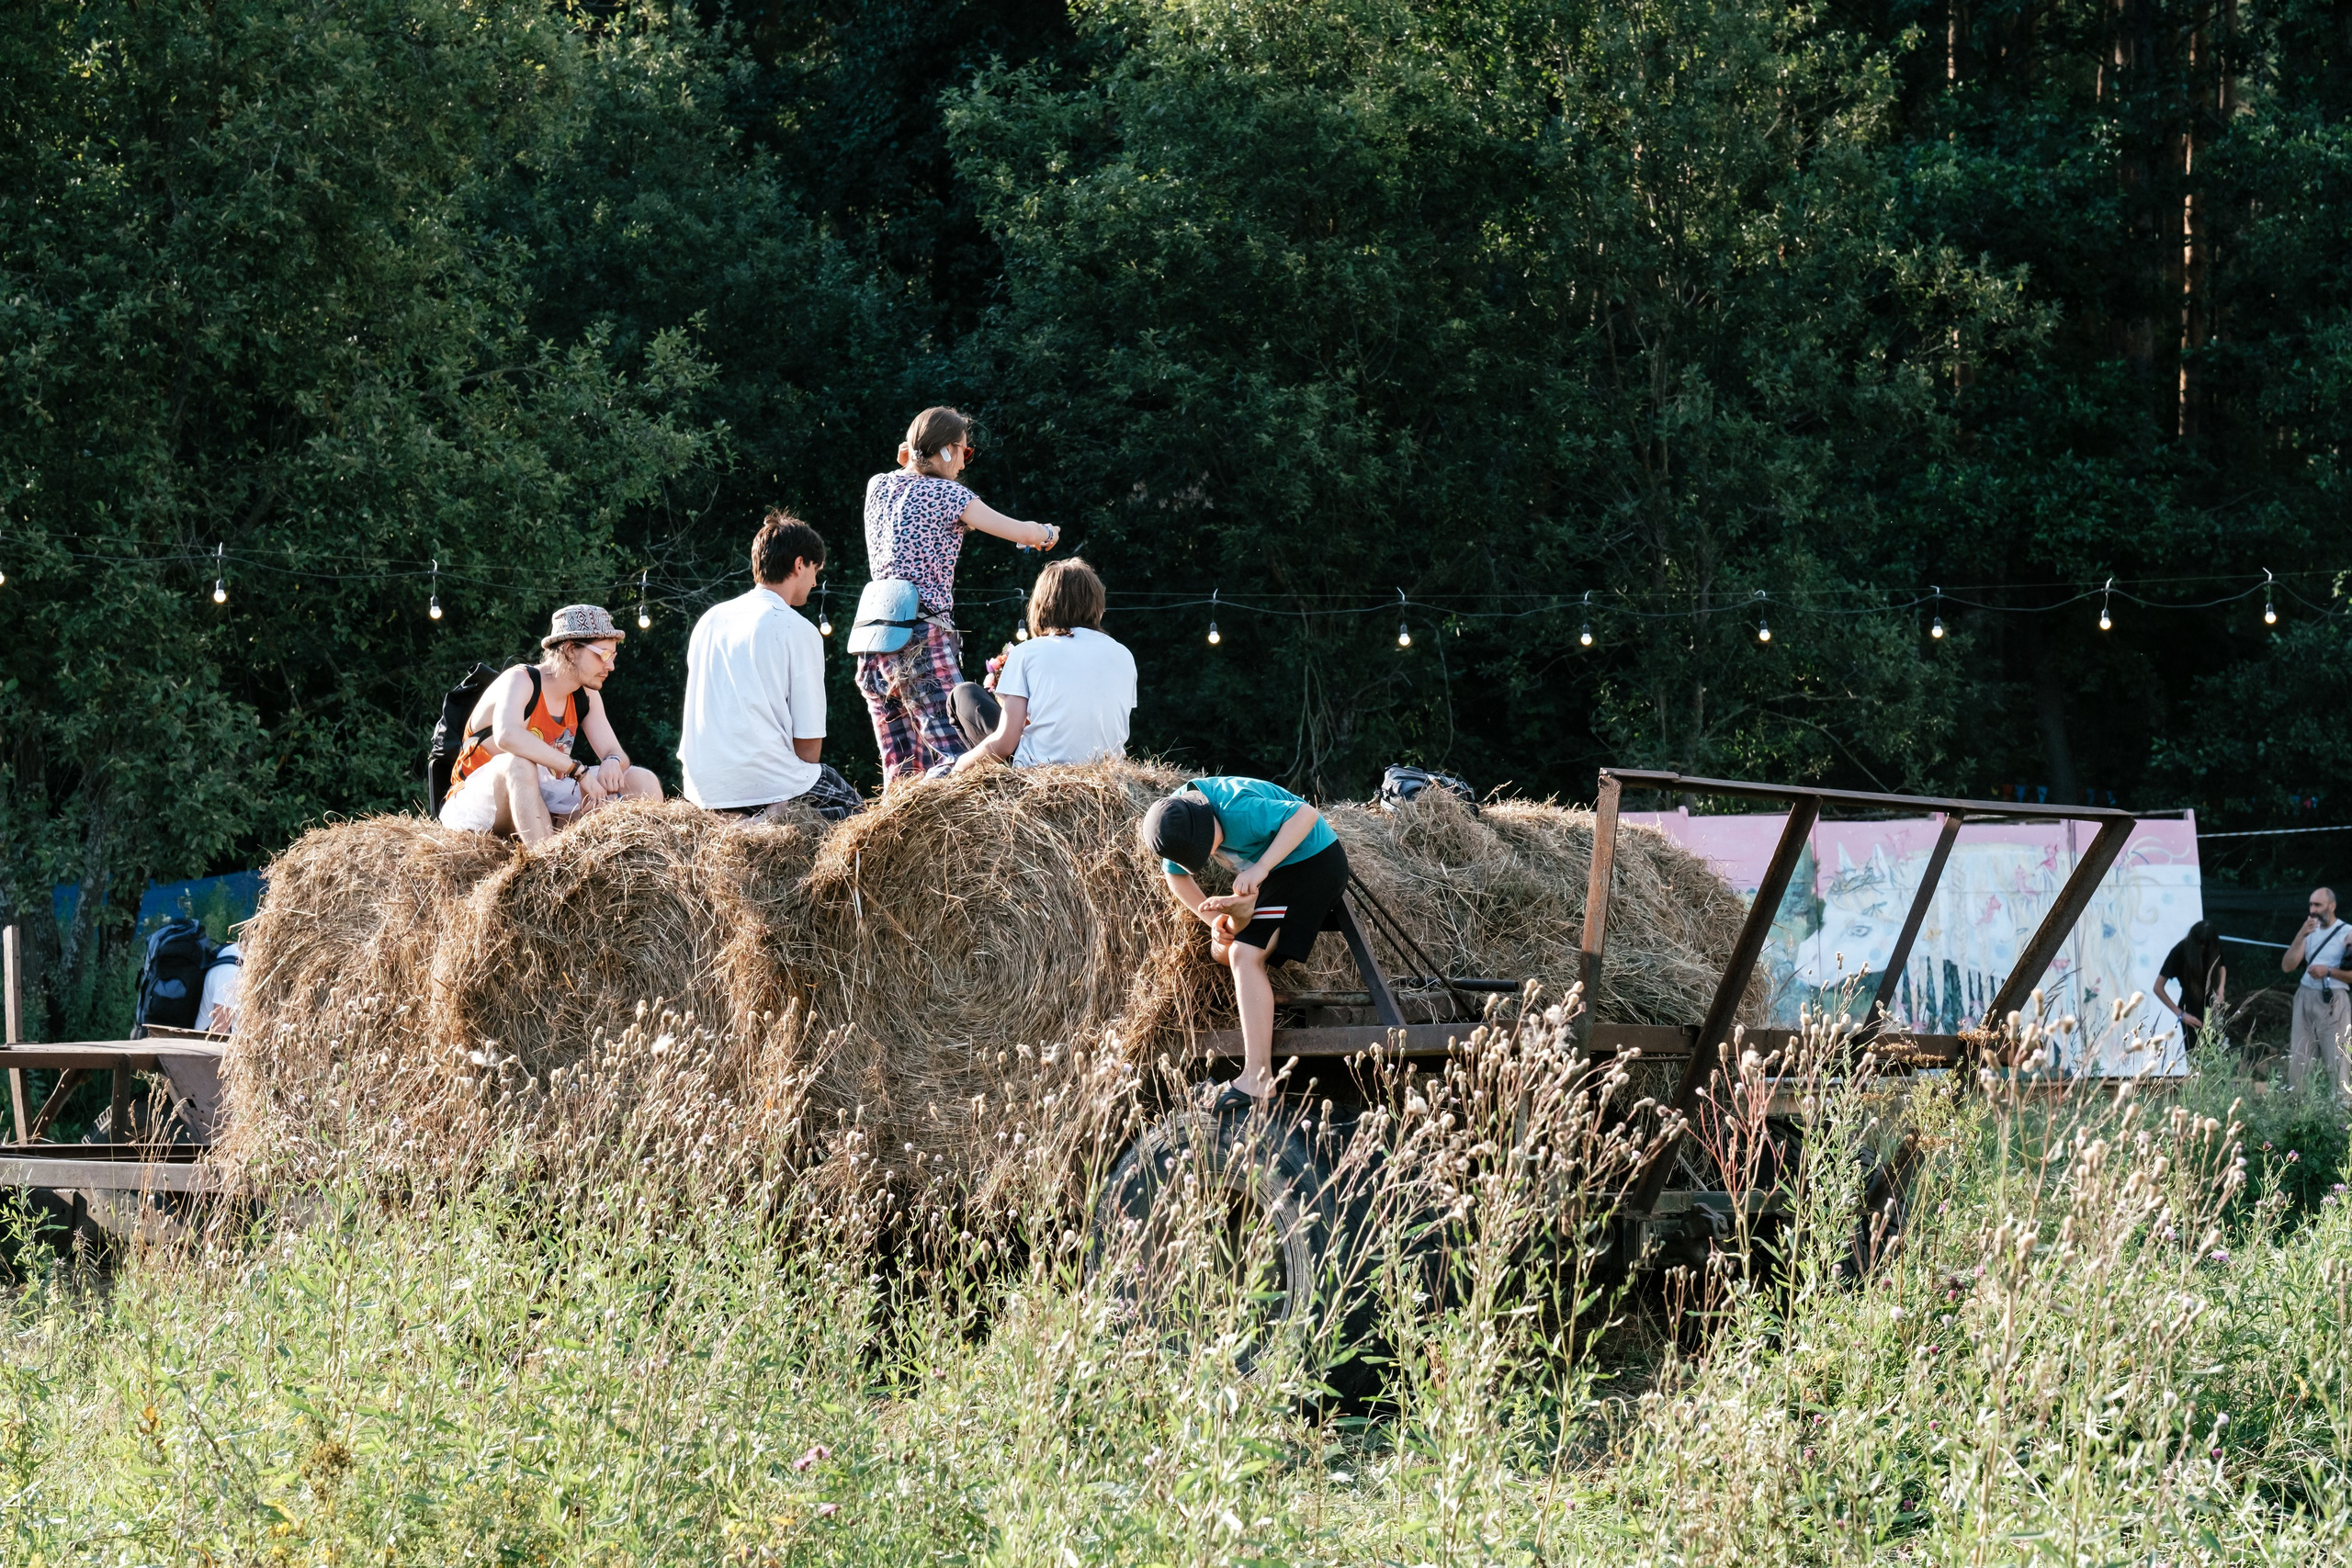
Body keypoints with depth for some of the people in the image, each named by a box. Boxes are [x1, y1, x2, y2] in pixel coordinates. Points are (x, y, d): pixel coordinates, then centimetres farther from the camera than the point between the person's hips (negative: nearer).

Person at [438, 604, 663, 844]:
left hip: (541, 802, 7)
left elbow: (617, 753, 3)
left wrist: (613, 763, -24)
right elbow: (507, 736, -39)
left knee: (641, 782, -6)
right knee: (519, 764, -41)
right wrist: (578, 770, -40)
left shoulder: (586, 696, 5)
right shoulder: (520, 681, -18)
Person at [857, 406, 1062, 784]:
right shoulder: (944, 493, -3)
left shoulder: (878, 487, 15)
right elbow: (1020, 532, -4)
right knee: (955, 757, -15)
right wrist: (1047, 533, 15)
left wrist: (909, 462, 29)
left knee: (900, 772, 6)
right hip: (922, 636, -7)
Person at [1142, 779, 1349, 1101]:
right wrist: (1214, 921, -8)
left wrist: (1260, 868, -42)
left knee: (1243, 956, -22)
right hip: (1276, 872, 9)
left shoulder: (1236, 809, -32)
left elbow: (1305, 814, -36)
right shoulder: (1173, 819, -8)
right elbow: (1177, 877, 6)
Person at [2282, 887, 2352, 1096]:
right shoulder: (2310, 931, 15)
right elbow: (2287, 966, 6)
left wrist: (2328, 971, -17)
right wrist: (2301, 936, -4)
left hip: (2333, 1001, -5)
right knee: (2298, 1059, 1)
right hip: (2305, 998, 5)